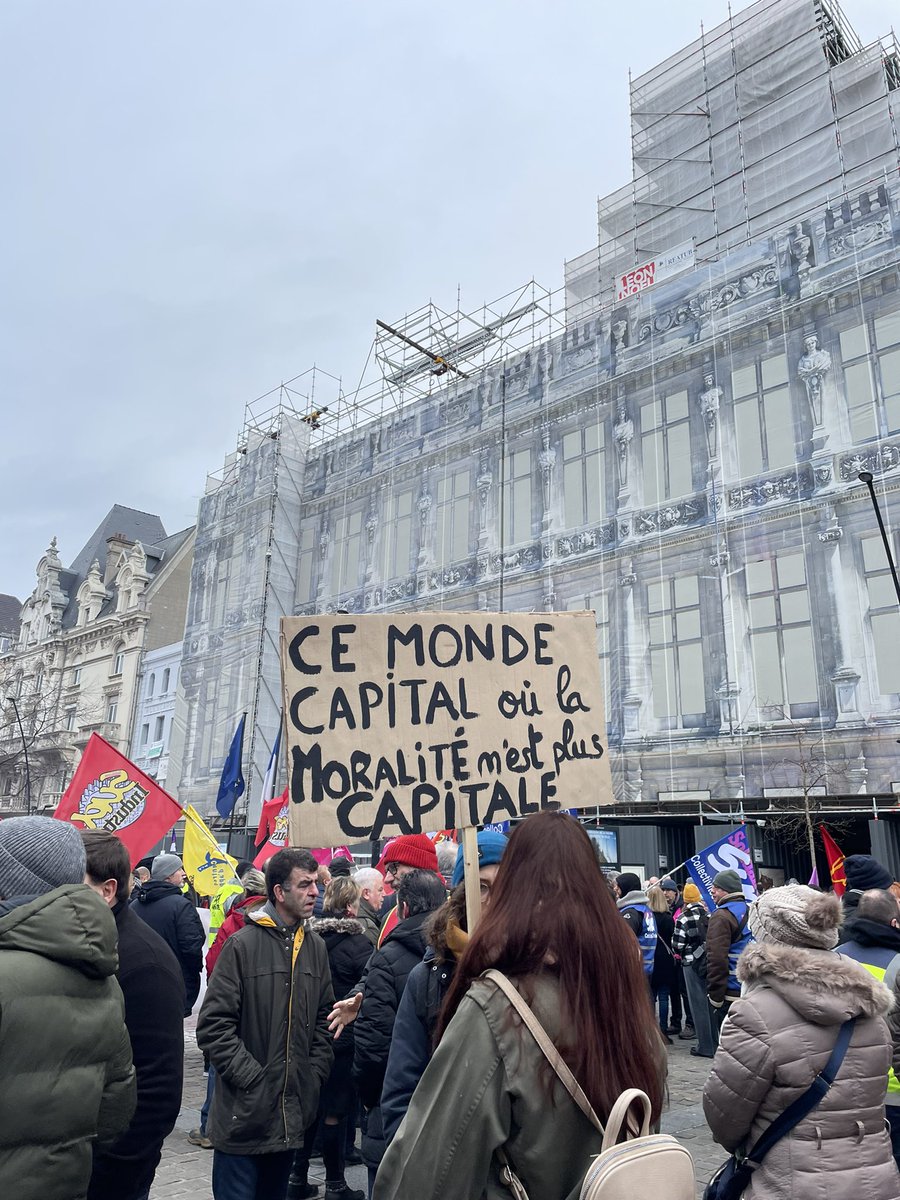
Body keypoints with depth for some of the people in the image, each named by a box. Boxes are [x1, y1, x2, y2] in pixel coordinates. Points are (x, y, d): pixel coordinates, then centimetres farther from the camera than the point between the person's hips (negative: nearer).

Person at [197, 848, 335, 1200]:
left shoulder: (316, 947, 4)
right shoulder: (243, 944, -12)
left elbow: (324, 1020, 11)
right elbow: (213, 1024, -14)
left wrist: (315, 1074, 2)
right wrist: (251, 1076, -16)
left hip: (293, 1114, 5)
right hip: (244, 1113, -5)